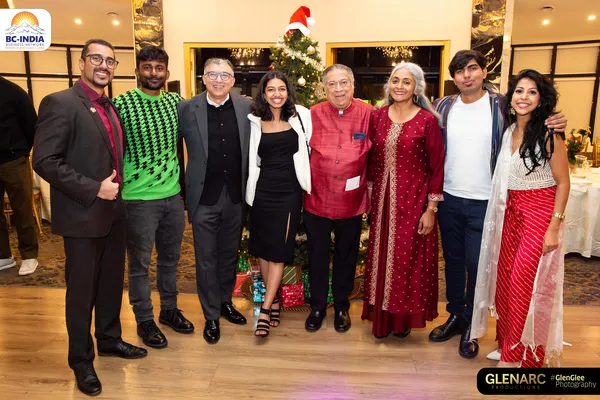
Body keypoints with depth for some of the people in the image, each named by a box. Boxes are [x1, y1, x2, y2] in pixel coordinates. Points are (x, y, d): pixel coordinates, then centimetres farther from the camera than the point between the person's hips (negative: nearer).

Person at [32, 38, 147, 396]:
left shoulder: (112, 108, 11)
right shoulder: (60, 103, -12)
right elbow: (44, 161, -19)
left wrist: (117, 188, 7)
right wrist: (93, 190, -20)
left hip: (115, 212, 7)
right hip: (82, 215, -7)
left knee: (112, 283, 18)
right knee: (82, 290, 7)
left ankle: (110, 339, 38)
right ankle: (81, 360, 25)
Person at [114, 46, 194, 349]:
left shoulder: (176, 102, 4)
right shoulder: (122, 104, -9)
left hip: (173, 195, 5)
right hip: (139, 199, -4)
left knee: (170, 258, 18)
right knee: (140, 263, 10)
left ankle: (169, 310, 36)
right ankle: (144, 320, 26)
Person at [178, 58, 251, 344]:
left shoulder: (246, 107, -1)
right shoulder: (186, 109, -6)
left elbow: (252, 148, 4)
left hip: (235, 195, 2)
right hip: (204, 197, -2)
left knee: (229, 254, 17)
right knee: (206, 259, 8)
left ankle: (226, 302, 38)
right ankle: (211, 316, 25)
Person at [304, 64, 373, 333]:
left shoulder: (367, 114, -7)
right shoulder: (313, 114, -4)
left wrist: (368, 184, -1)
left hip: (352, 202, 0)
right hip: (317, 200, 1)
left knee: (346, 257, 16)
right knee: (317, 256, 14)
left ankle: (341, 307, 37)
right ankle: (317, 307, 34)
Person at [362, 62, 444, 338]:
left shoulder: (427, 120, -7)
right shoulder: (378, 117, 5)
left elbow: (437, 167, -7)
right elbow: (371, 160, 10)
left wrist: (431, 209, -9)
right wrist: (369, 195, 7)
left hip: (413, 201, -4)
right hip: (383, 201, 4)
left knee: (408, 261, 6)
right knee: (382, 258, 11)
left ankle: (403, 318, 27)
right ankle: (381, 317, 29)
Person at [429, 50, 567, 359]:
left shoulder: (502, 106, -3)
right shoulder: (442, 107, 3)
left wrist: (556, 126, -17)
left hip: (484, 202, -2)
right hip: (449, 199, 3)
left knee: (476, 264, 4)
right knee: (453, 260, 14)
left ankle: (470, 325, 23)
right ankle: (455, 316, 31)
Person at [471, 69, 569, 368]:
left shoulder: (549, 135, -12)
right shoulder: (509, 132, 6)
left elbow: (562, 183, -10)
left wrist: (554, 227, -14)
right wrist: (501, 216, 10)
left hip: (540, 215, -6)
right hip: (510, 215, 6)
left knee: (527, 286, 0)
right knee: (506, 281, 11)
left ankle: (528, 354, 20)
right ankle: (508, 345, 30)